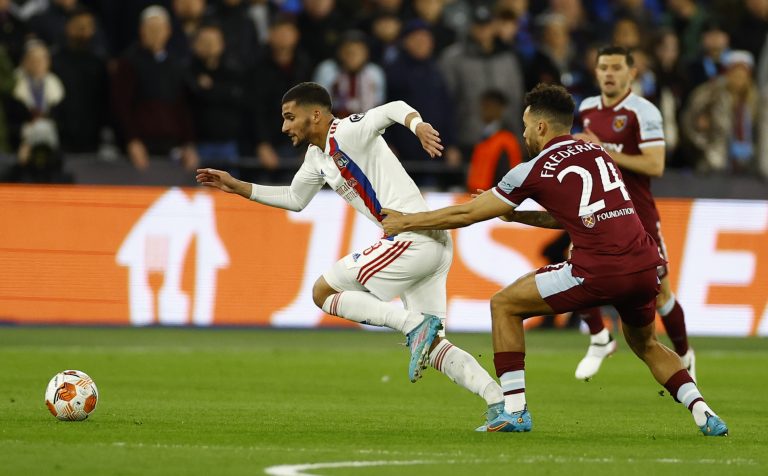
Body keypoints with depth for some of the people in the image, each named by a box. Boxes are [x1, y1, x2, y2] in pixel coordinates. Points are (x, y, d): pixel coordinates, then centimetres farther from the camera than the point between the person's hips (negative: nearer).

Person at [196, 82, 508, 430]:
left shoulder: (347, 133, -8)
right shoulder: (317, 156, 21)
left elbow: (393, 109, -26)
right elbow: (295, 199, 38)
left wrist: (417, 124, -48)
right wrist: (237, 187, 34)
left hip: (413, 240, -10)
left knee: (324, 292, -2)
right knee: (432, 348, 6)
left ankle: (413, 325, -16)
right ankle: (504, 403, -6)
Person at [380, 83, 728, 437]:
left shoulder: (533, 171, 5)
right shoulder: (599, 153, 21)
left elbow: (466, 214, 13)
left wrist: (405, 222, 25)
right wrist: (517, 216, 39)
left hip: (598, 271, -6)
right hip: (645, 266, 6)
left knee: (504, 304, 12)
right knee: (645, 343, 32)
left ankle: (513, 408, 6)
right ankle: (702, 412, 14)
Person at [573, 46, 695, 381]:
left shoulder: (643, 112, -12)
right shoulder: (586, 109, 7)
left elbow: (655, 165, -21)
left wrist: (606, 153, -23)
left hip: (637, 214, -5)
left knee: (659, 292, 2)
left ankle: (684, 356, 24)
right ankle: (600, 340, 3)